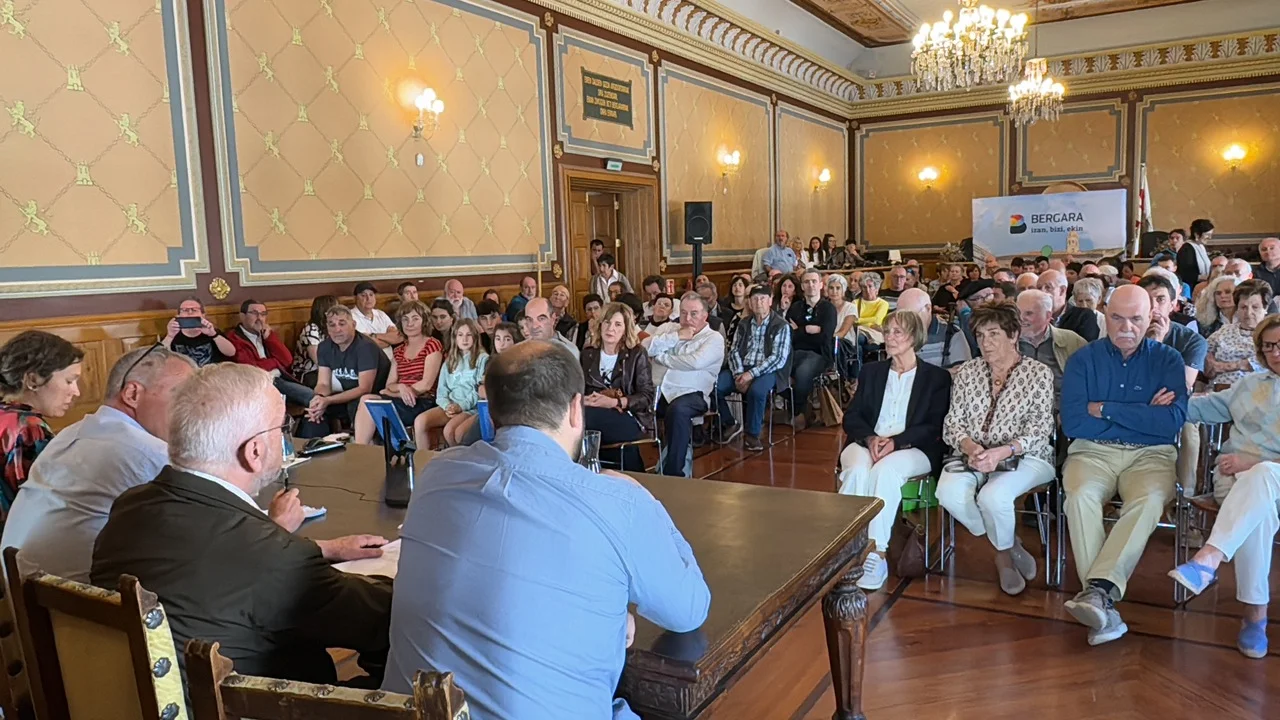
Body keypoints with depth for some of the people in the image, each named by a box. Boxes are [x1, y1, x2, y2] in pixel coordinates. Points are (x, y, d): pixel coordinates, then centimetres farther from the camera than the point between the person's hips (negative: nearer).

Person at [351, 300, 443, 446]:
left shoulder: (433, 345, 1)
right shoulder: (398, 351, 21)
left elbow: (426, 384, -7)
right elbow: (389, 385, 12)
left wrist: (393, 392, -8)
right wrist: (400, 387, -12)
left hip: (423, 403, -6)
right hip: (401, 402, 6)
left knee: (367, 400, -23)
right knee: (366, 400, -23)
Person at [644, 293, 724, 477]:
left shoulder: (714, 338, 6)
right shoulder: (669, 327, 21)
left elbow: (695, 362, -14)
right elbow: (645, 347, 3)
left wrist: (661, 357, -2)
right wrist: (676, 336, -2)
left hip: (688, 393, -3)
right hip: (656, 390, 4)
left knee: (678, 409, -37)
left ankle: (673, 472, -26)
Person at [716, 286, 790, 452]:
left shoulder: (781, 326, -2)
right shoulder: (743, 325, 14)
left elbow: (779, 359, -11)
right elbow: (734, 351, 9)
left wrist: (752, 373, -19)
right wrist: (739, 373, -11)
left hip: (766, 371, -4)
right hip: (741, 369, 5)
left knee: (756, 391, -37)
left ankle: (752, 434, -15)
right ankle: (730, 424, 4)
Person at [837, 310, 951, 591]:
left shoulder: (937, 377, 11)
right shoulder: (871, 371, 20)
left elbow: (934, 426, 0)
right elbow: (851, 417, 11)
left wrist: (895, 441, -17)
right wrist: (871, 438, -11)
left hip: (913, 449, -2)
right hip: (866, 443, 3)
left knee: (885, 471, -36)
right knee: (857, 470, -33)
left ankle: (877, 554, -37)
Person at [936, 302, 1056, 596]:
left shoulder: (1038, 373, -1)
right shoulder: (967, 372, 10)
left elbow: (1040, 430, -9)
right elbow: (952, 422, 6)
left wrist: (1003, 451, -26)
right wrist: (969, 445, -17)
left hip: (1025, 458, -3)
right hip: (975, 457, 4)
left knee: (992, 497, -34)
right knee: (949, 493, -28)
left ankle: (1003, 551, 2)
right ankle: (1009, 544, -2)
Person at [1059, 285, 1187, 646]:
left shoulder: (1168, 360, 7)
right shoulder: (1084, 358, 6)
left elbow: (1173, 421, -9)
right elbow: (1072, 423, -7)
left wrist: (1105, 409, -9)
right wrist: (1143, 416, -6)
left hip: (1151, 454, 0)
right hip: (1093, 451, 0)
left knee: (1149, 500, -33)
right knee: (1080, 495, -32)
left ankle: (1099, 589, -39)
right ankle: (1105, 604, -31)